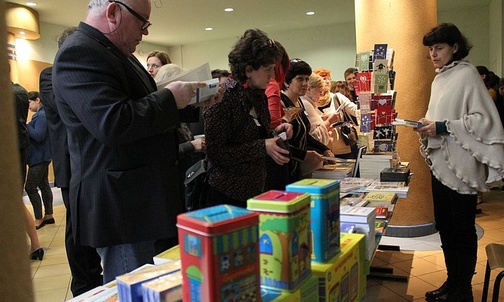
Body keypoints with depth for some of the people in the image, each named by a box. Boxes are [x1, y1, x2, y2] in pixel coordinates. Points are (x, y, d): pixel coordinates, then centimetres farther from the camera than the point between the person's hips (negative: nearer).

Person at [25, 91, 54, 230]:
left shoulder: (41, 116, -17)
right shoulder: (41, 114, 13)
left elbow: (38, 136, -23)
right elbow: (36, 133, 13)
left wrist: (25, 125, -20)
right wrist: (27, 127, 0)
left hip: (39, 157, -10)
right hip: (42, 156, 10)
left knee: (30, 187, -5)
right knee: (44, 185, 13)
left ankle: (39, 219, 2)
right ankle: (48, 215, 20)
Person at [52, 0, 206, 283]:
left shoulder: (117, 54, 16)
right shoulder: (79, 53, -17)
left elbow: (146, 112, 22)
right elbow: (112, 123, -29)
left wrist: (186, 102, 8)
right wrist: (170, 98, -18)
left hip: (139, 198, 10)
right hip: (119, 205, -10)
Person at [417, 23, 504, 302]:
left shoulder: (467, 74, -10)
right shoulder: (439, 79, 14)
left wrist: (443, 127, -20)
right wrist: (428, 125, 2)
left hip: (461, 166, -8)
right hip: (440, 163, 8)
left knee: (462, 229, 3)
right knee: (444, 226, 15)